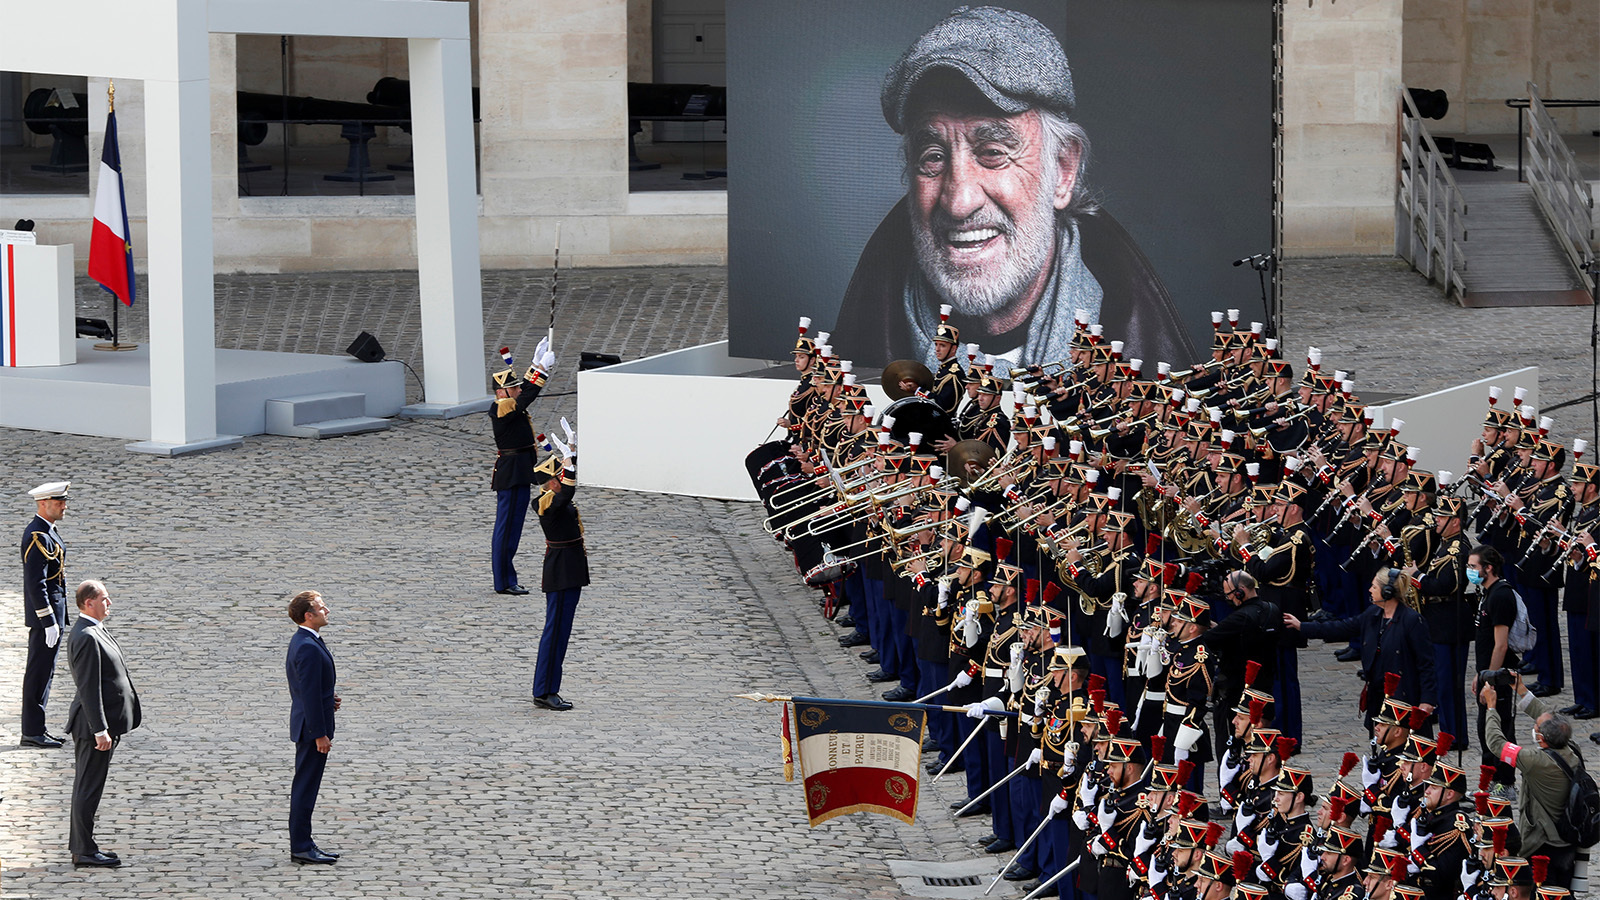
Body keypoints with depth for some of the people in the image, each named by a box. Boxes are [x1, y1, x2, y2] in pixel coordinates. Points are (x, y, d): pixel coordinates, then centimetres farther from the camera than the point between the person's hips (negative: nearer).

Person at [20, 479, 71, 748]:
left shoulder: (46, 532, 14)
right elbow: (35, 583, -23)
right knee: (40, 673, -6)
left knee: (43, 672, 14)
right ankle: (32, 733, -2)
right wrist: (49, 622, -23)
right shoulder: (37, 537, -19)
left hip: (52, 611, 10)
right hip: (45, 614, -10)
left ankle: (36, 728, 21)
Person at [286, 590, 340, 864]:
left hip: (310, 722, 10)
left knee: (306, 786, 15)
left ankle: (303, 842, 22)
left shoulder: (301, 641, 11)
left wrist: (327, 699, 7)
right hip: (312, 726, -10)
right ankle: (301, 847, 1)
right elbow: (309, 693, -23)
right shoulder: (309, 648, -22)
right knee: (306, 787, -4)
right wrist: (320, 734, -21)